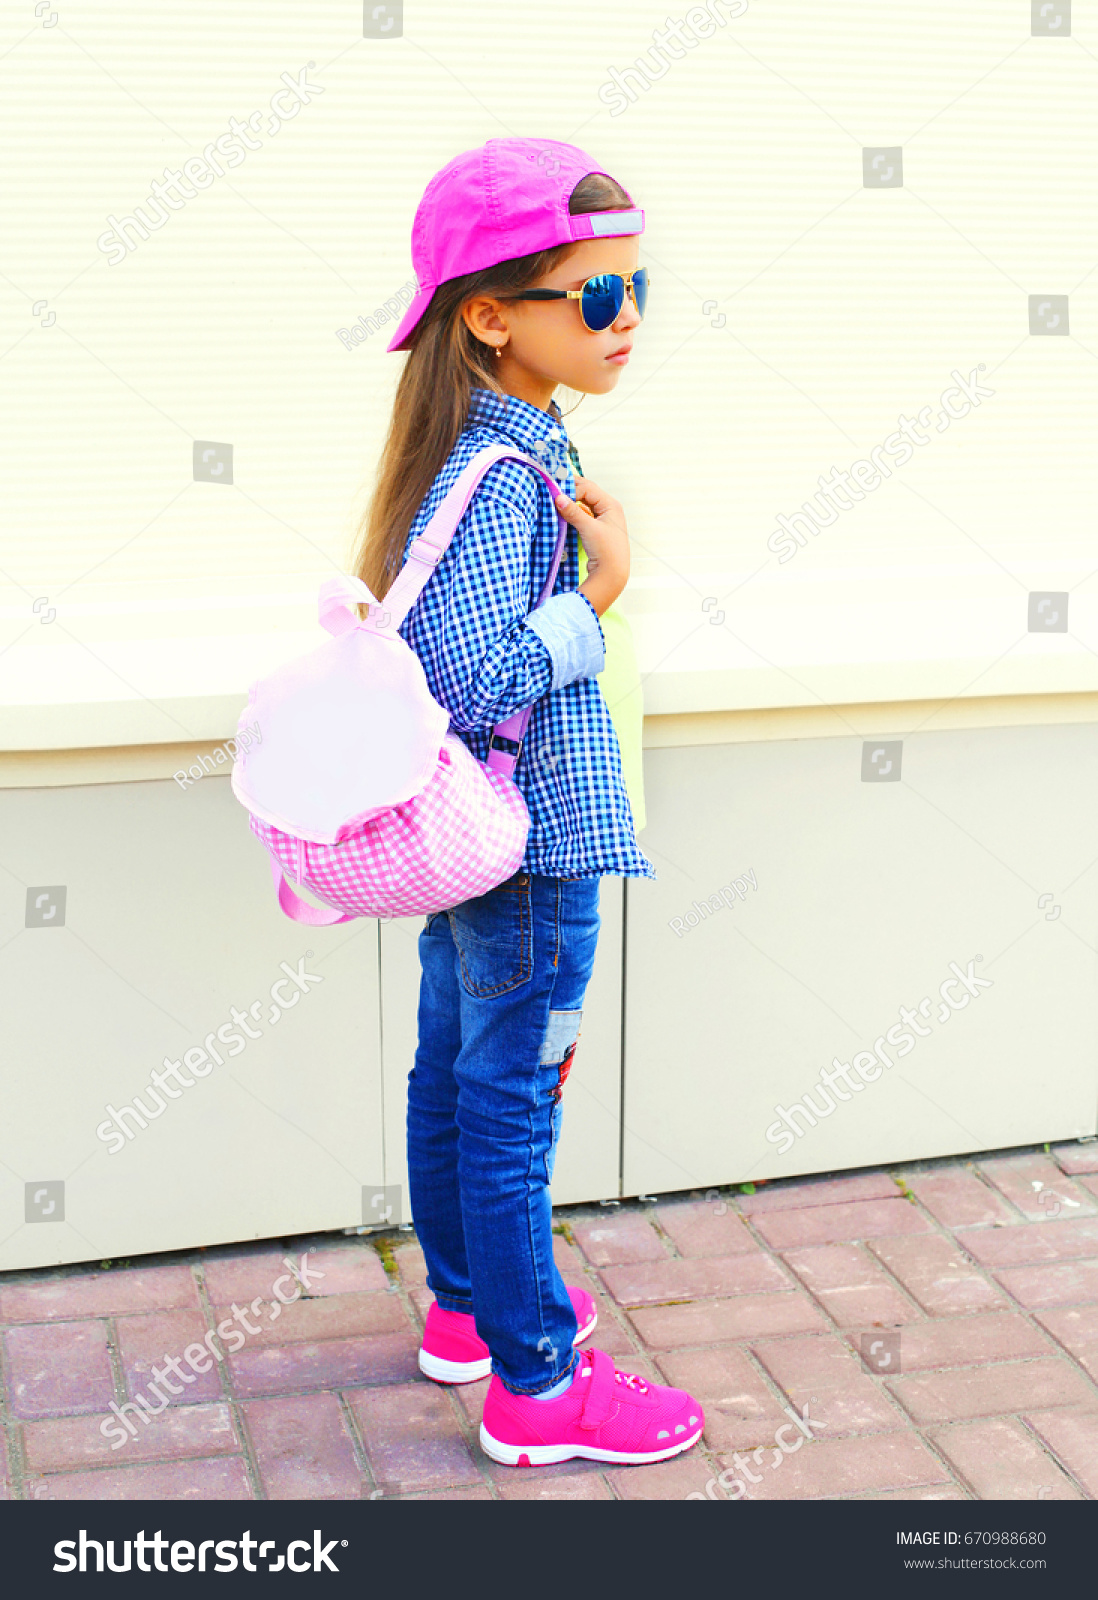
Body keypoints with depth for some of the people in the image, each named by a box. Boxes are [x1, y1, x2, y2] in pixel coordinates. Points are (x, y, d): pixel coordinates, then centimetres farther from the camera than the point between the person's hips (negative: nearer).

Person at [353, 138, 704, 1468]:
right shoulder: (500, 475, -24)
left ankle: (465, 1305, 38)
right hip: (530, 847, -10)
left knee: (453, 1073, 20)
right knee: (511, 1104, 1)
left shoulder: (497, 445, 8)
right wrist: (599, 590, -21)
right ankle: (535, 1385, 15)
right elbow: (488, 680, -29)